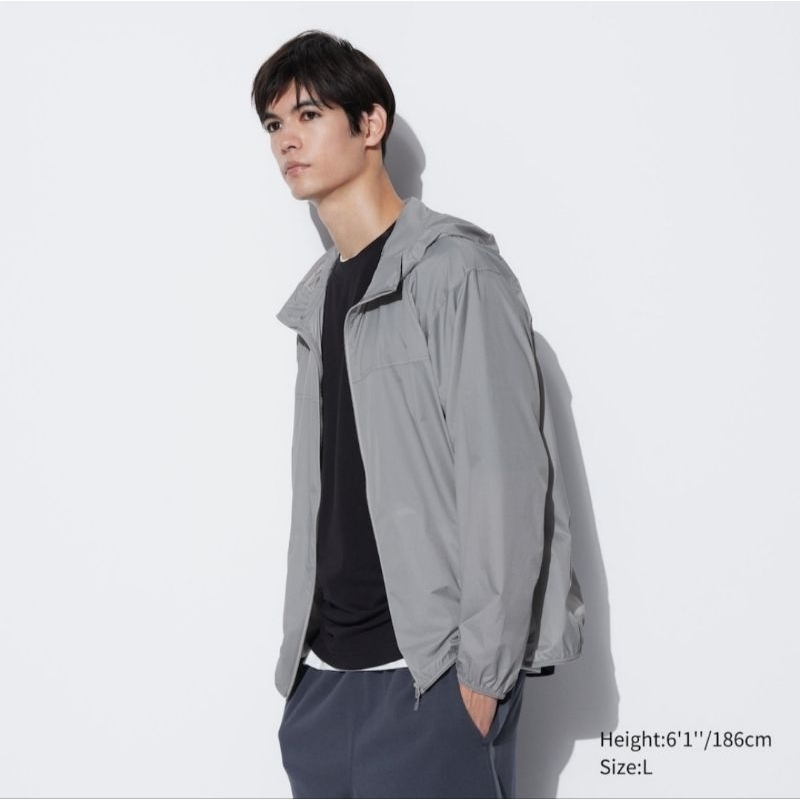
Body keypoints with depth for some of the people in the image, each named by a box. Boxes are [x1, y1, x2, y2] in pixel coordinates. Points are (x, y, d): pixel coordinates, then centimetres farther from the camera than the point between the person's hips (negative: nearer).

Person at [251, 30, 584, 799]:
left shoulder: (455, 271, -7)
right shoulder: (319, 295, 15)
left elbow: (505, 479, -13)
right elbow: (325, 493, 13)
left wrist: (484, 673, -15)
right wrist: (302, 647, 6)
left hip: (432, 672, -6)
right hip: (323, 676, 7)